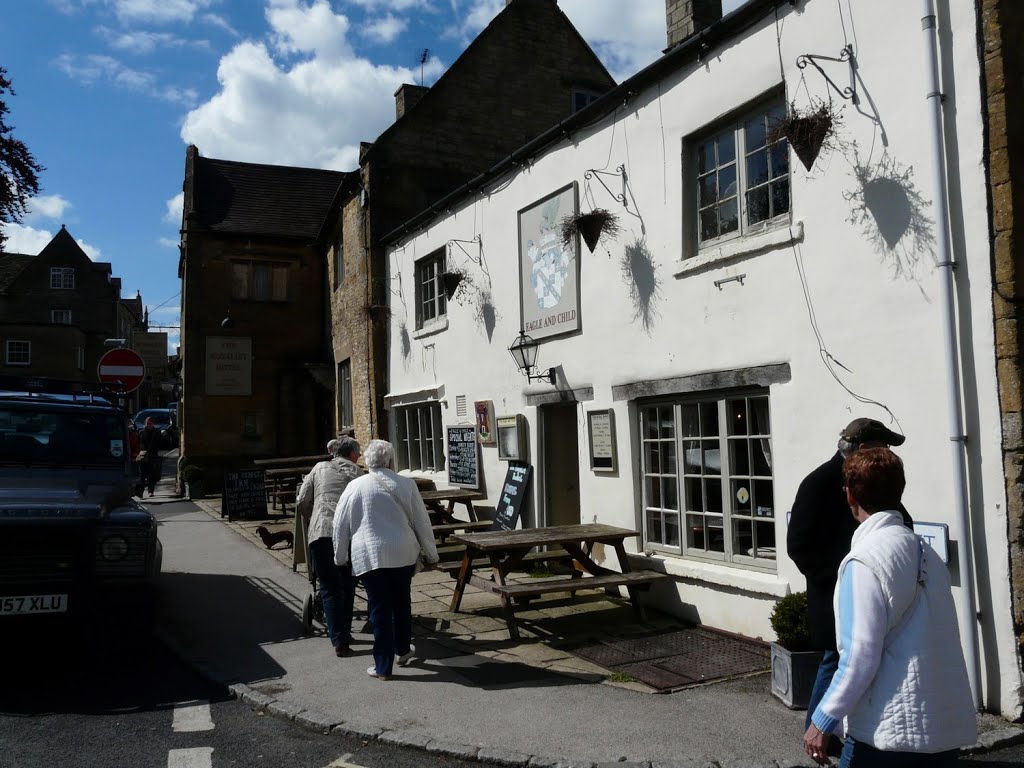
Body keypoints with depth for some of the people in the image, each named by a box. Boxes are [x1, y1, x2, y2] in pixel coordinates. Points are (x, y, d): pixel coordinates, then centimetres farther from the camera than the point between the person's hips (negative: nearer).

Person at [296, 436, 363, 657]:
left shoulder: (319, 468, 17)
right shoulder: (357, 472, 14)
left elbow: (301, 503, 13)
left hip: (321, 533, 0)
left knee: (329, 587, 8)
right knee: (347, 584, 19)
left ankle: (338, 640, 2)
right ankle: (345, 633, 27)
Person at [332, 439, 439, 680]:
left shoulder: (355, 486, -1)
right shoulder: (406, 484, -2)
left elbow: (340, 524, 5)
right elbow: (422, 522, 3)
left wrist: (340, 556, 18)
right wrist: (431, 554, 14)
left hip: (368, 556, -1)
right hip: (403, 553, 1)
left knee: (379, 608, 5)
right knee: (402, 601, 20)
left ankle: (383, 667, 10)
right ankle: (403, 649, 36)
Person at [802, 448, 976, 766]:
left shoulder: (865, 560, -17)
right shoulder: (926, 552, 5)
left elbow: (860, 656, -19)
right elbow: (940, 642, 12)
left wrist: (823, 721, -11)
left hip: (889, 731, -7)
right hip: (947, 728, 7)